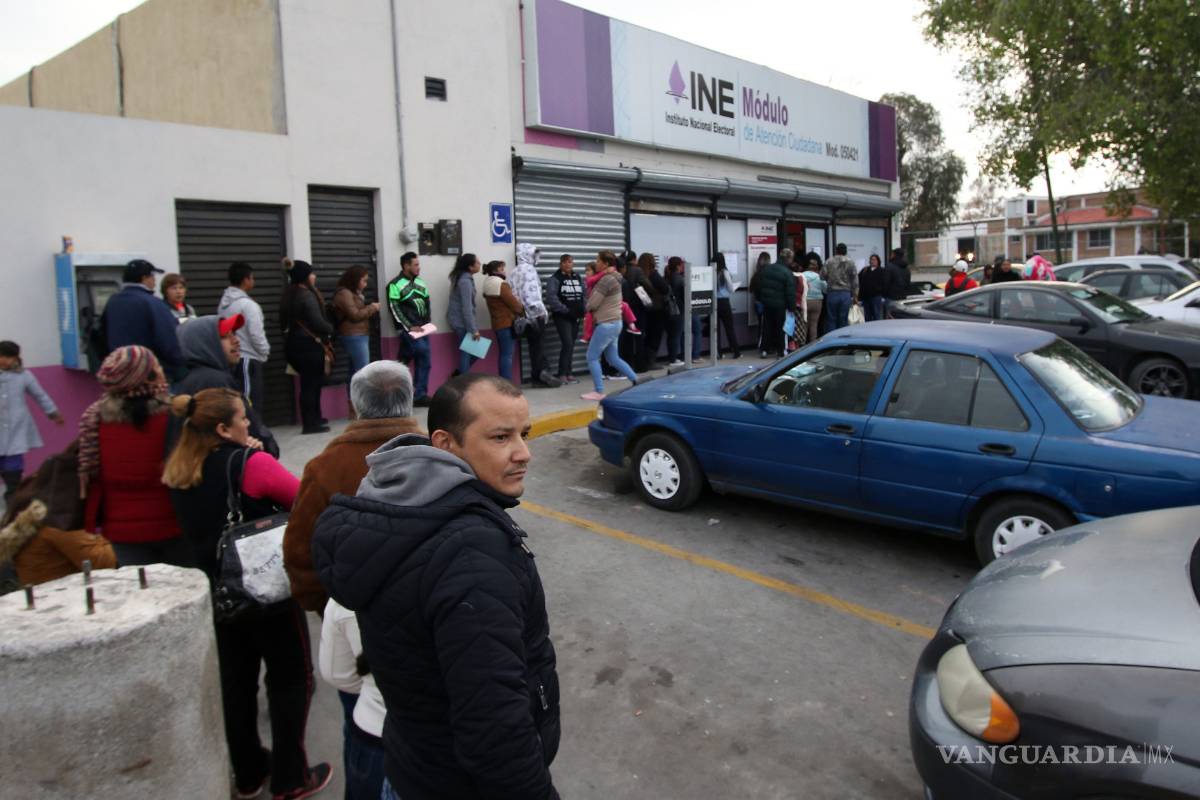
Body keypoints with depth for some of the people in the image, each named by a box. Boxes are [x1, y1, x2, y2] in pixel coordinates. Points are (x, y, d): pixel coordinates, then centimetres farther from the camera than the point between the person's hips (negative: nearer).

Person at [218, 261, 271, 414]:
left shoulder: (223, 303, 10)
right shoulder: (247, 304, -15)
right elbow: (256, 335, -17)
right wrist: (265, 352, 0)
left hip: (231, 359, 9)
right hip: (248, 360, -9)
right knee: (252, 404, -6)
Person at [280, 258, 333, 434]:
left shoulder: (289, 295, 12)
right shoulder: (307, 296, -15)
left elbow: (285, 321, 15)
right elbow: (318, 323, -18)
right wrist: (330, 329, 0)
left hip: (293, 343, 9)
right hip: (308, 345, -9)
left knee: (309, 382, 19)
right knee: (311, 384, -3)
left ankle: (314, 418, 27)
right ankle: (310, 424, 0)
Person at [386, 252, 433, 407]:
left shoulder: (420, 283, 14)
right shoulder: (395, 285, -5)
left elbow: (427, 304, 18)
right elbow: (394, 309, -10)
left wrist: (427, 323, 3)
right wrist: (409, 327, -16)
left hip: (421, 328, 6)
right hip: (407, 329, -6)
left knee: (424, 362, 4)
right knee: (422, 349, -28)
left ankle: (419, 396, 10)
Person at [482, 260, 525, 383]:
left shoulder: (488, 287, 14)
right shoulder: (501, 285, -15)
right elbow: (514, 304, -14)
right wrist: (522, 312, 4)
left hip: (498, 323, 9)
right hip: (507, 323, -9)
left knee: (504, 354, 13)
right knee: (507, 354, -8)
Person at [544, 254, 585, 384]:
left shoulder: (577, 278, 14)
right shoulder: (555, 279, -7)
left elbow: (583, 295, 14)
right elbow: (551, 297, -18)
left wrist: (581, 310, -1)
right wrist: (565, 310, -19)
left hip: (575, 317, 6)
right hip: (562, 317, -6)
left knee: (571, 345, 8)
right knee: (567, 344, -15)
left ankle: (568, 373, 15)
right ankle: (562, 374, -9)